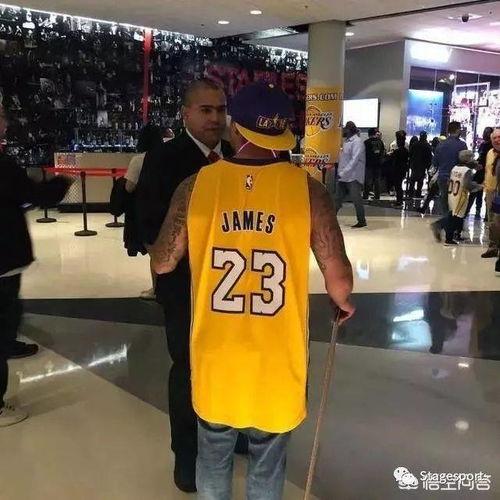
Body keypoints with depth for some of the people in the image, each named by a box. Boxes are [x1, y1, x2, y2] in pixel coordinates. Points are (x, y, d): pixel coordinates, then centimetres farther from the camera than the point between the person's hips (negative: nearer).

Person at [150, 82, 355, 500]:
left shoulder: (195, 187, -10)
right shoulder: (307, 189, -14)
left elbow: (162, 263, 1)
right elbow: (340, 279, -10)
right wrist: (342, 303, 13)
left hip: (216, 358, 1)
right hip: (276, 361, -1)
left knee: (214, 456, 25)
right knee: (267, 464, 21)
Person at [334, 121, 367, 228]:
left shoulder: (357, 142, -14)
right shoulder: (347, 141, 13)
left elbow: (354, 160, -21)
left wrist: (342, 173, -24)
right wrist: (340, 172, 9)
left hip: (353, 177, -8)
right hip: (343, 177, 9)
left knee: (356, 199, 0)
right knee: (338, 198, 12)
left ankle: (362, 221, 12)